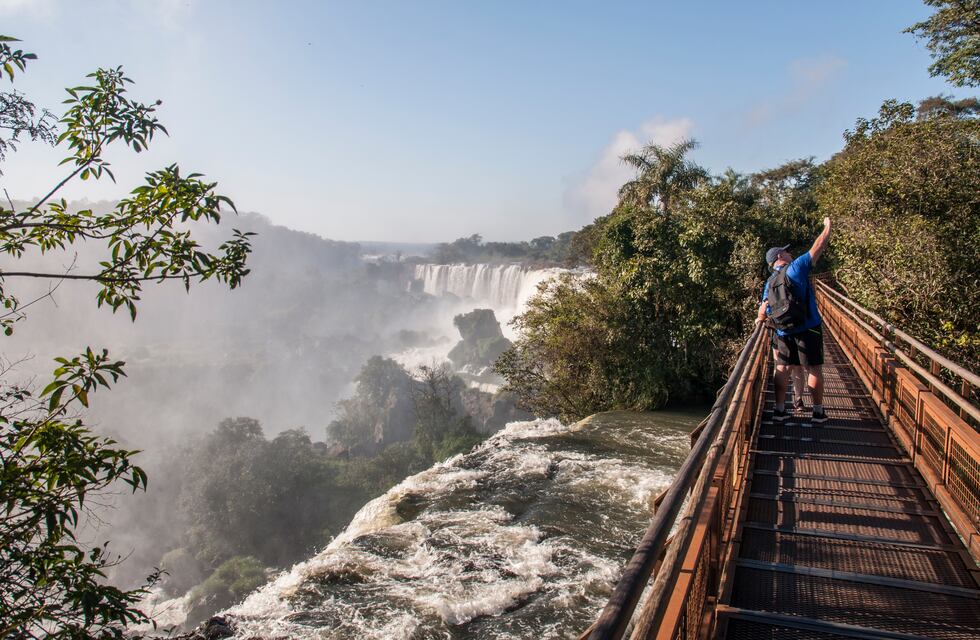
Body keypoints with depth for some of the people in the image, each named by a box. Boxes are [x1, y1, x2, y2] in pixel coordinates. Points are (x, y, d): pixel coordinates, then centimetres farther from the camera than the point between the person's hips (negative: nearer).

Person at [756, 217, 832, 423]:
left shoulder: (770, 282, 6)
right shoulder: (797, 267, -6)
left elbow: (763, 310, 3)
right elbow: (819, 246, -2)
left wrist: (759, 320, 24)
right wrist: (828, 226, 13)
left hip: (783, 331, 4)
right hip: (808, 329, -4)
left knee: (783, 369, 12)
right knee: (814, 370, 5)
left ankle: (779, 409, 13)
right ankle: (818, 412, 11)